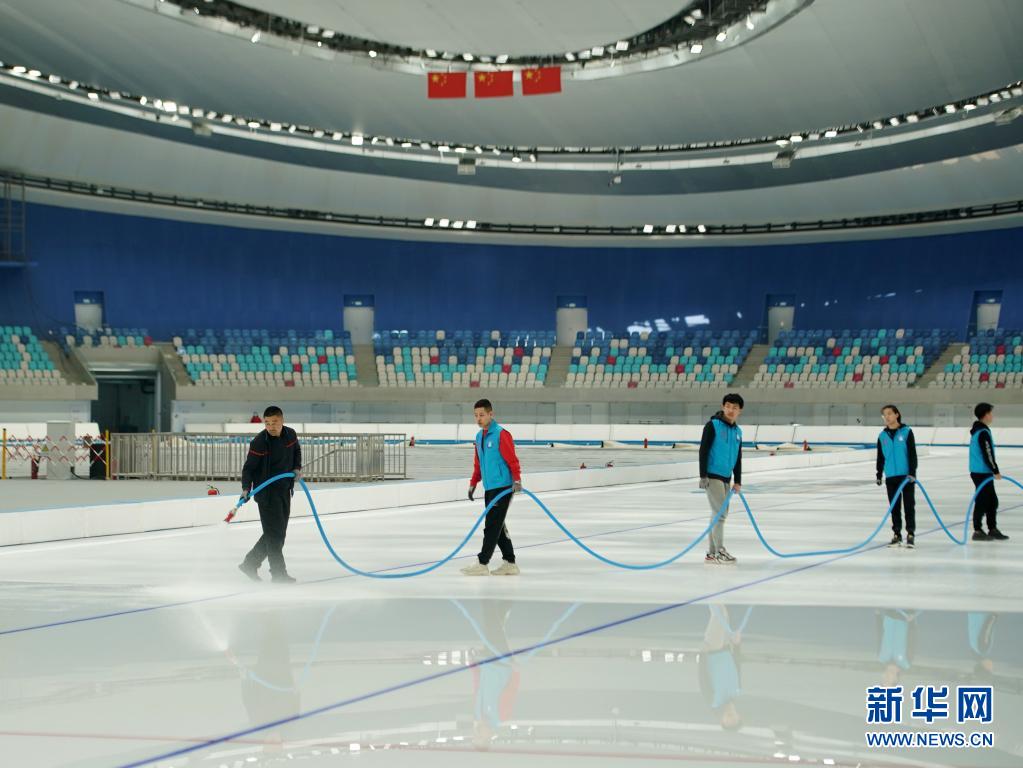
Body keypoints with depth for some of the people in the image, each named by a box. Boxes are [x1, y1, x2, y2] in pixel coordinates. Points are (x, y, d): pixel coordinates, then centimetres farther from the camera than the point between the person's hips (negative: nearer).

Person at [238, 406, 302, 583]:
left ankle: (250, 563, 25)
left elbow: (296, 451, 20)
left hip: (285, 491, 7)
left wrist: (297, 468, 4)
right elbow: (249, 467, -14)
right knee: (274, 533, -7)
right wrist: (246, 488, -26)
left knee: (279, 533, 14)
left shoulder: (290, 434, -1)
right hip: (267, 493, -7)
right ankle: (278, 573, 1)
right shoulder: (259, 442, -18)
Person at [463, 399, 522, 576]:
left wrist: (517, 479, -23)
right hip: (489, 488, 9)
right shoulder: (479, 436, 14)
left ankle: (482, 564, -10)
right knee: (498, 527, 10)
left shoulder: (501, 434, -12)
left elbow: (512, 459, -15)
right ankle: (510, 564, 16)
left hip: (503, 487, -9)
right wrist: (473, 484, 18)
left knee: (492, 526, -9)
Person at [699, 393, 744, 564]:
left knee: (720, 513, 11)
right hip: (712, 476, -8)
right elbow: (703, 451, -12)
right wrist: (703, 476, -17)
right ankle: (720, 552, -7)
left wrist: (737, 481, 15)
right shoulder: (713, 426, -9)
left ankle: (711, 553, 17)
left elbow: (738, 458, 18)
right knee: (720, 512, -11)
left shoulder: (737, 431, 12)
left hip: (726, 477, 8)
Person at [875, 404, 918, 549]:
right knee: (894, 507, 9)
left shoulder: (906, 432, -5)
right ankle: (897, 534, 16)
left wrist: (912, 472, -14)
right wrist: (879, 474, 10)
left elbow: (912, 453, -7)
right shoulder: (882, 436, 7)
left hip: (906, 475, -4)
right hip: (891, 476, 4)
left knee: (909, 505, 0)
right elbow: (880, 457, 13)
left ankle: (910, 535, 3)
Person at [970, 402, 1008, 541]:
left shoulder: (977, 431, 15)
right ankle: (978, 531, 1)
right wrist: (996, 471, -13)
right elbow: (988, 455, -20)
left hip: (982, 472, 10)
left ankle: (993, 529, 22)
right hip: (982, 473, -10)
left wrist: (994, 470, 24)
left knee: (992, 501, 15)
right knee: (982, 501, -4)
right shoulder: (983, 433, -18)